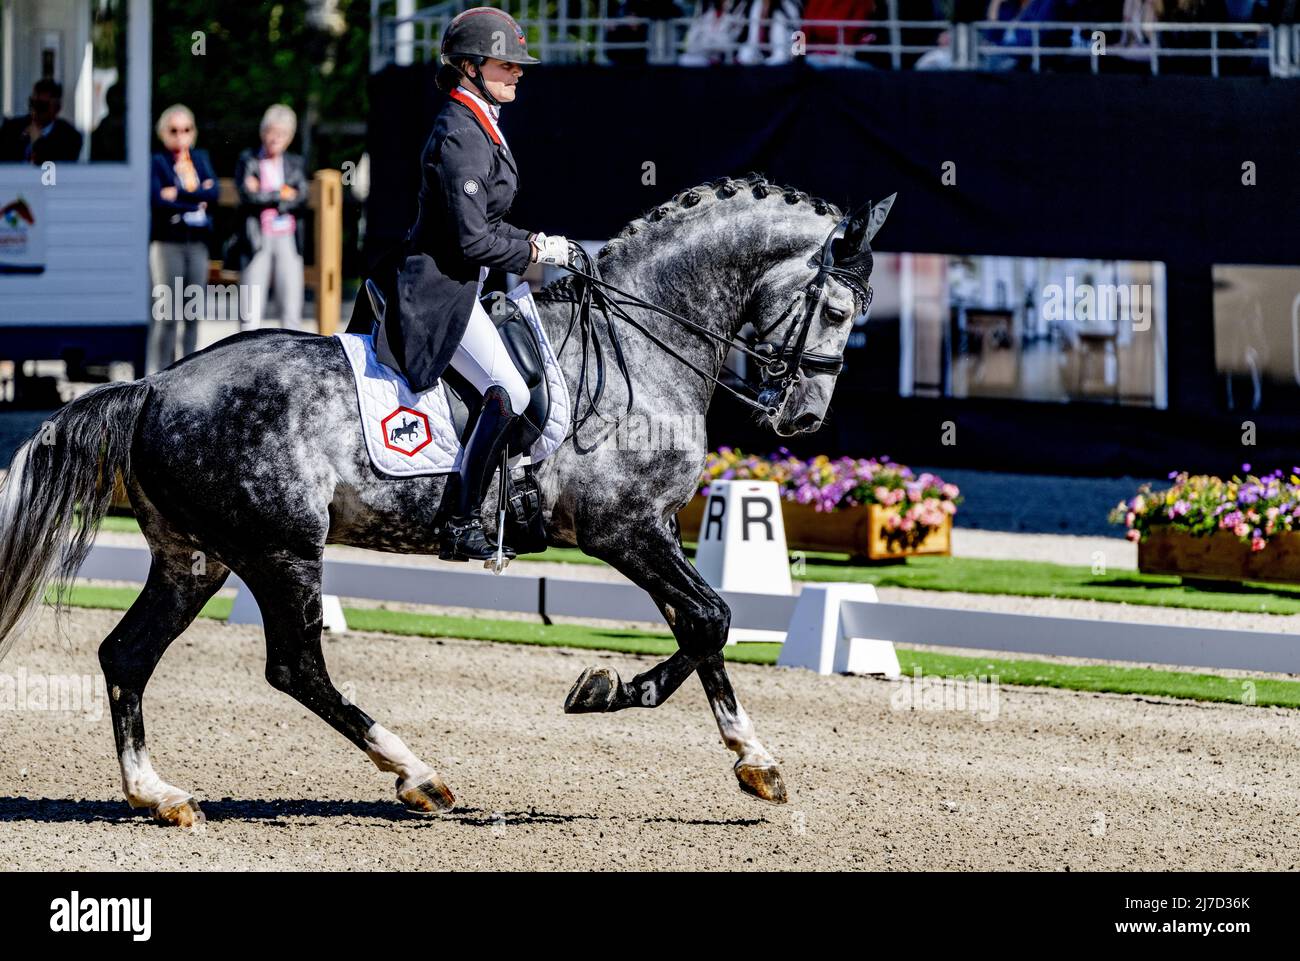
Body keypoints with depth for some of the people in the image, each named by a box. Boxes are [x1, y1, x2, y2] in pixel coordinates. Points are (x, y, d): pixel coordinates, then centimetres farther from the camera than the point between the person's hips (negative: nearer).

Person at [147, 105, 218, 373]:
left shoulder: (201, 159, 15)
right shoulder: (156, 162, 1)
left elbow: (214, 192, 1)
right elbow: (156, 200, -13)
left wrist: (179, 194, -9)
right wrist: (197, 200, -6)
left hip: (197, 241, 5)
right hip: (167, 241, -5)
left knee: (194, 311, 4)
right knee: (166, 312, -8)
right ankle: (159, 372, -5)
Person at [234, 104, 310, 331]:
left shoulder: (296, 164, 14)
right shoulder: (248, 161, 6)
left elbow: (301, 199, -2)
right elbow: (248, 196, -9)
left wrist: (264, 195, -7)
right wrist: (282, 195, -3)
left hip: (288, 239, 3)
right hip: (256, 239, -3)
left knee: (292, 311, 1)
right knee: (251, 310, -6)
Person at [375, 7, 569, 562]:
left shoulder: (481, 129, 13)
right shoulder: (459, 136, -19)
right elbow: (472, 240, -22)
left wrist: (531, 242, 8)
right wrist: (535, 253, -12)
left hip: (458, 286, 11)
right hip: (440, 289, -11)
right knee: (507, 392, -19)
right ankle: (460, 524, -15)